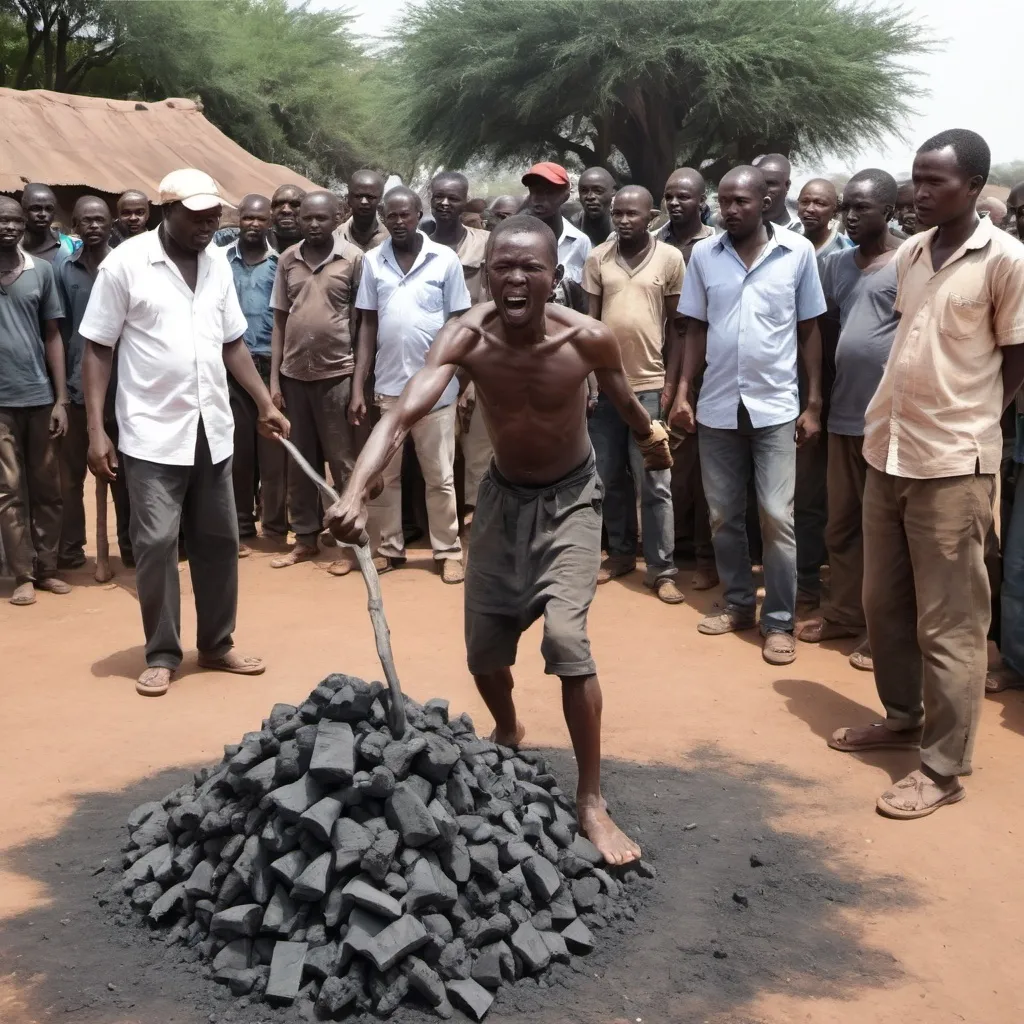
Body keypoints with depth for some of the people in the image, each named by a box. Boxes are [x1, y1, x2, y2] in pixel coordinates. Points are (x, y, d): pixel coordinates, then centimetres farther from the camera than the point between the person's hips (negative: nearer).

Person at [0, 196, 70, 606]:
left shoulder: (41, 270, 4)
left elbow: (52, 337, 6)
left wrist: (61, 400, 2)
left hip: (40, 396, 2)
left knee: (47, 490, 8)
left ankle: (46, 569, 17)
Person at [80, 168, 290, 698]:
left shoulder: (218, 264, 8)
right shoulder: (125, 262, -7)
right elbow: (97, 350, -6)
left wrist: (265, 404, 10)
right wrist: (96, 431, -11)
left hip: (212, 429, 5)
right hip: (153, 432, -5)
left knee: (219, 539, 10)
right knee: (155, 543, -3)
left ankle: (217, 644, 23)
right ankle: (161, 655, 11)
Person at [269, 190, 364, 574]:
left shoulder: (353, 258, -5)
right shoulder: (287, 260, 6)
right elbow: (279, 320, 9)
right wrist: (274, 378, 4)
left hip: (336, 373, -4)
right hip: (294, 373, 4)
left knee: (343, 462, 4)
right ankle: (305, 537, 23)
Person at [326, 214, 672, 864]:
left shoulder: (589, 339, -25)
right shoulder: (465, 339, -25)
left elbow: (623, 399, -2)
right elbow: (402, 417, -38)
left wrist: (652, 438, 19)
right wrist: (356, 493, -55)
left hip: (570, 497, -2)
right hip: (503, 494, 2)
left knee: (566, 637, -20)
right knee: (483, 646, 9)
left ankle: (592, 799, -4)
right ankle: (508, 731, 45)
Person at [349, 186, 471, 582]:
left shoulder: (445, 259, -2)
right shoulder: (373, 261, 4)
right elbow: (368, 326, 7)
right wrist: (357, 388, 3)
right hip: (387, 386, 3)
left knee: (440, 476, 6)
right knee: (383, 475, 10)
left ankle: (448, 551, 15)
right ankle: (389, 547, 22)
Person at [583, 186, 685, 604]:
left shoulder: (670, 258, -2)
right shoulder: (598, 258, 3)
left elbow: (677, 324, 2)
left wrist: (674, 382, -2)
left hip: (650, 384, -3)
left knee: (654, 484, 0)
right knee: (611, 478, 11)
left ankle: (661, 569, 8)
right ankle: (620, 552, 27)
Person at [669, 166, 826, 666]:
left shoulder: (799, 252, -4)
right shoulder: (703, 254, 2)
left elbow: (810, 330, 1)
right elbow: (697, 329, 8)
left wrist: (814, 404, -1)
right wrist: (682, 391, 1)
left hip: (775, 406, -2)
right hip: (717, 406, 3)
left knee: (777, 518, -2)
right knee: (724, 516, 11)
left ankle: (779, 620, 9)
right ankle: (738, 603, 27)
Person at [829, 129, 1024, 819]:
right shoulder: (910, 254, 8)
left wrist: (965, 424, -1)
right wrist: (907, 419, 10)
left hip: (952, 463, -7)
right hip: (888, 451, 7)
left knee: (948, 624, 1)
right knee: (884, 603, 17)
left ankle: (944, 767, 11)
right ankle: (903, 717, 36)